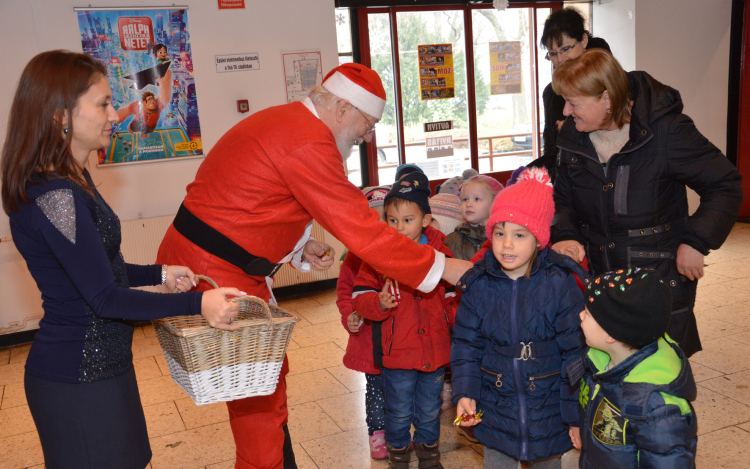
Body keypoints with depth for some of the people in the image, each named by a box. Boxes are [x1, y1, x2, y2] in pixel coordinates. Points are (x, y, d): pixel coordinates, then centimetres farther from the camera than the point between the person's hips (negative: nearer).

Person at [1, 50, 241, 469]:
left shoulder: (73, 180, 8)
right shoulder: (55, 196, -24)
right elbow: (104, 298, -23)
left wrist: (159, 274, 13)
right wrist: (196, 304, -22)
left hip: (98, 366, 10)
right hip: (80, 382, -10)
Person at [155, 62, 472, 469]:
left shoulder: (285, 121, 12)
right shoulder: (309, 142, -21)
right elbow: (362, 230, -23)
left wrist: (299, 247, 7)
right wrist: (441, 267, -16)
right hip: (213, 272, -10)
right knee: (259, 391, 0)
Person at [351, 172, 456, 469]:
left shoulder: (440, 252, 0)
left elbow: (452, 297, 10)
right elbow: (360, 296, -8)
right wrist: (379, 303, -28)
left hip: (435, 349, 3)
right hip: (396, 352, -2)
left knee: (430, 410, 20)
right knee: (399, 412, 12)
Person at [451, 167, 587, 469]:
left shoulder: (560, 285, -13)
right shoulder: (478, 286, -6)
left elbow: (575, 352, -9)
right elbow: (466, 345, 1)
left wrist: (576, 415, -7)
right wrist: (464, 393, -9)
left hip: (548, 413, -1)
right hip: (495, 411, 2)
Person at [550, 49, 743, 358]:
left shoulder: (664, 128, -14)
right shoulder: (573, 137, 2)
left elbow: (724, 185, -7)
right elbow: (563, 199, 13)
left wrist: (696, 241, -14)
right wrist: (564, 235, -6)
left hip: (661, 279, -4)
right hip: (597, 280, 4)